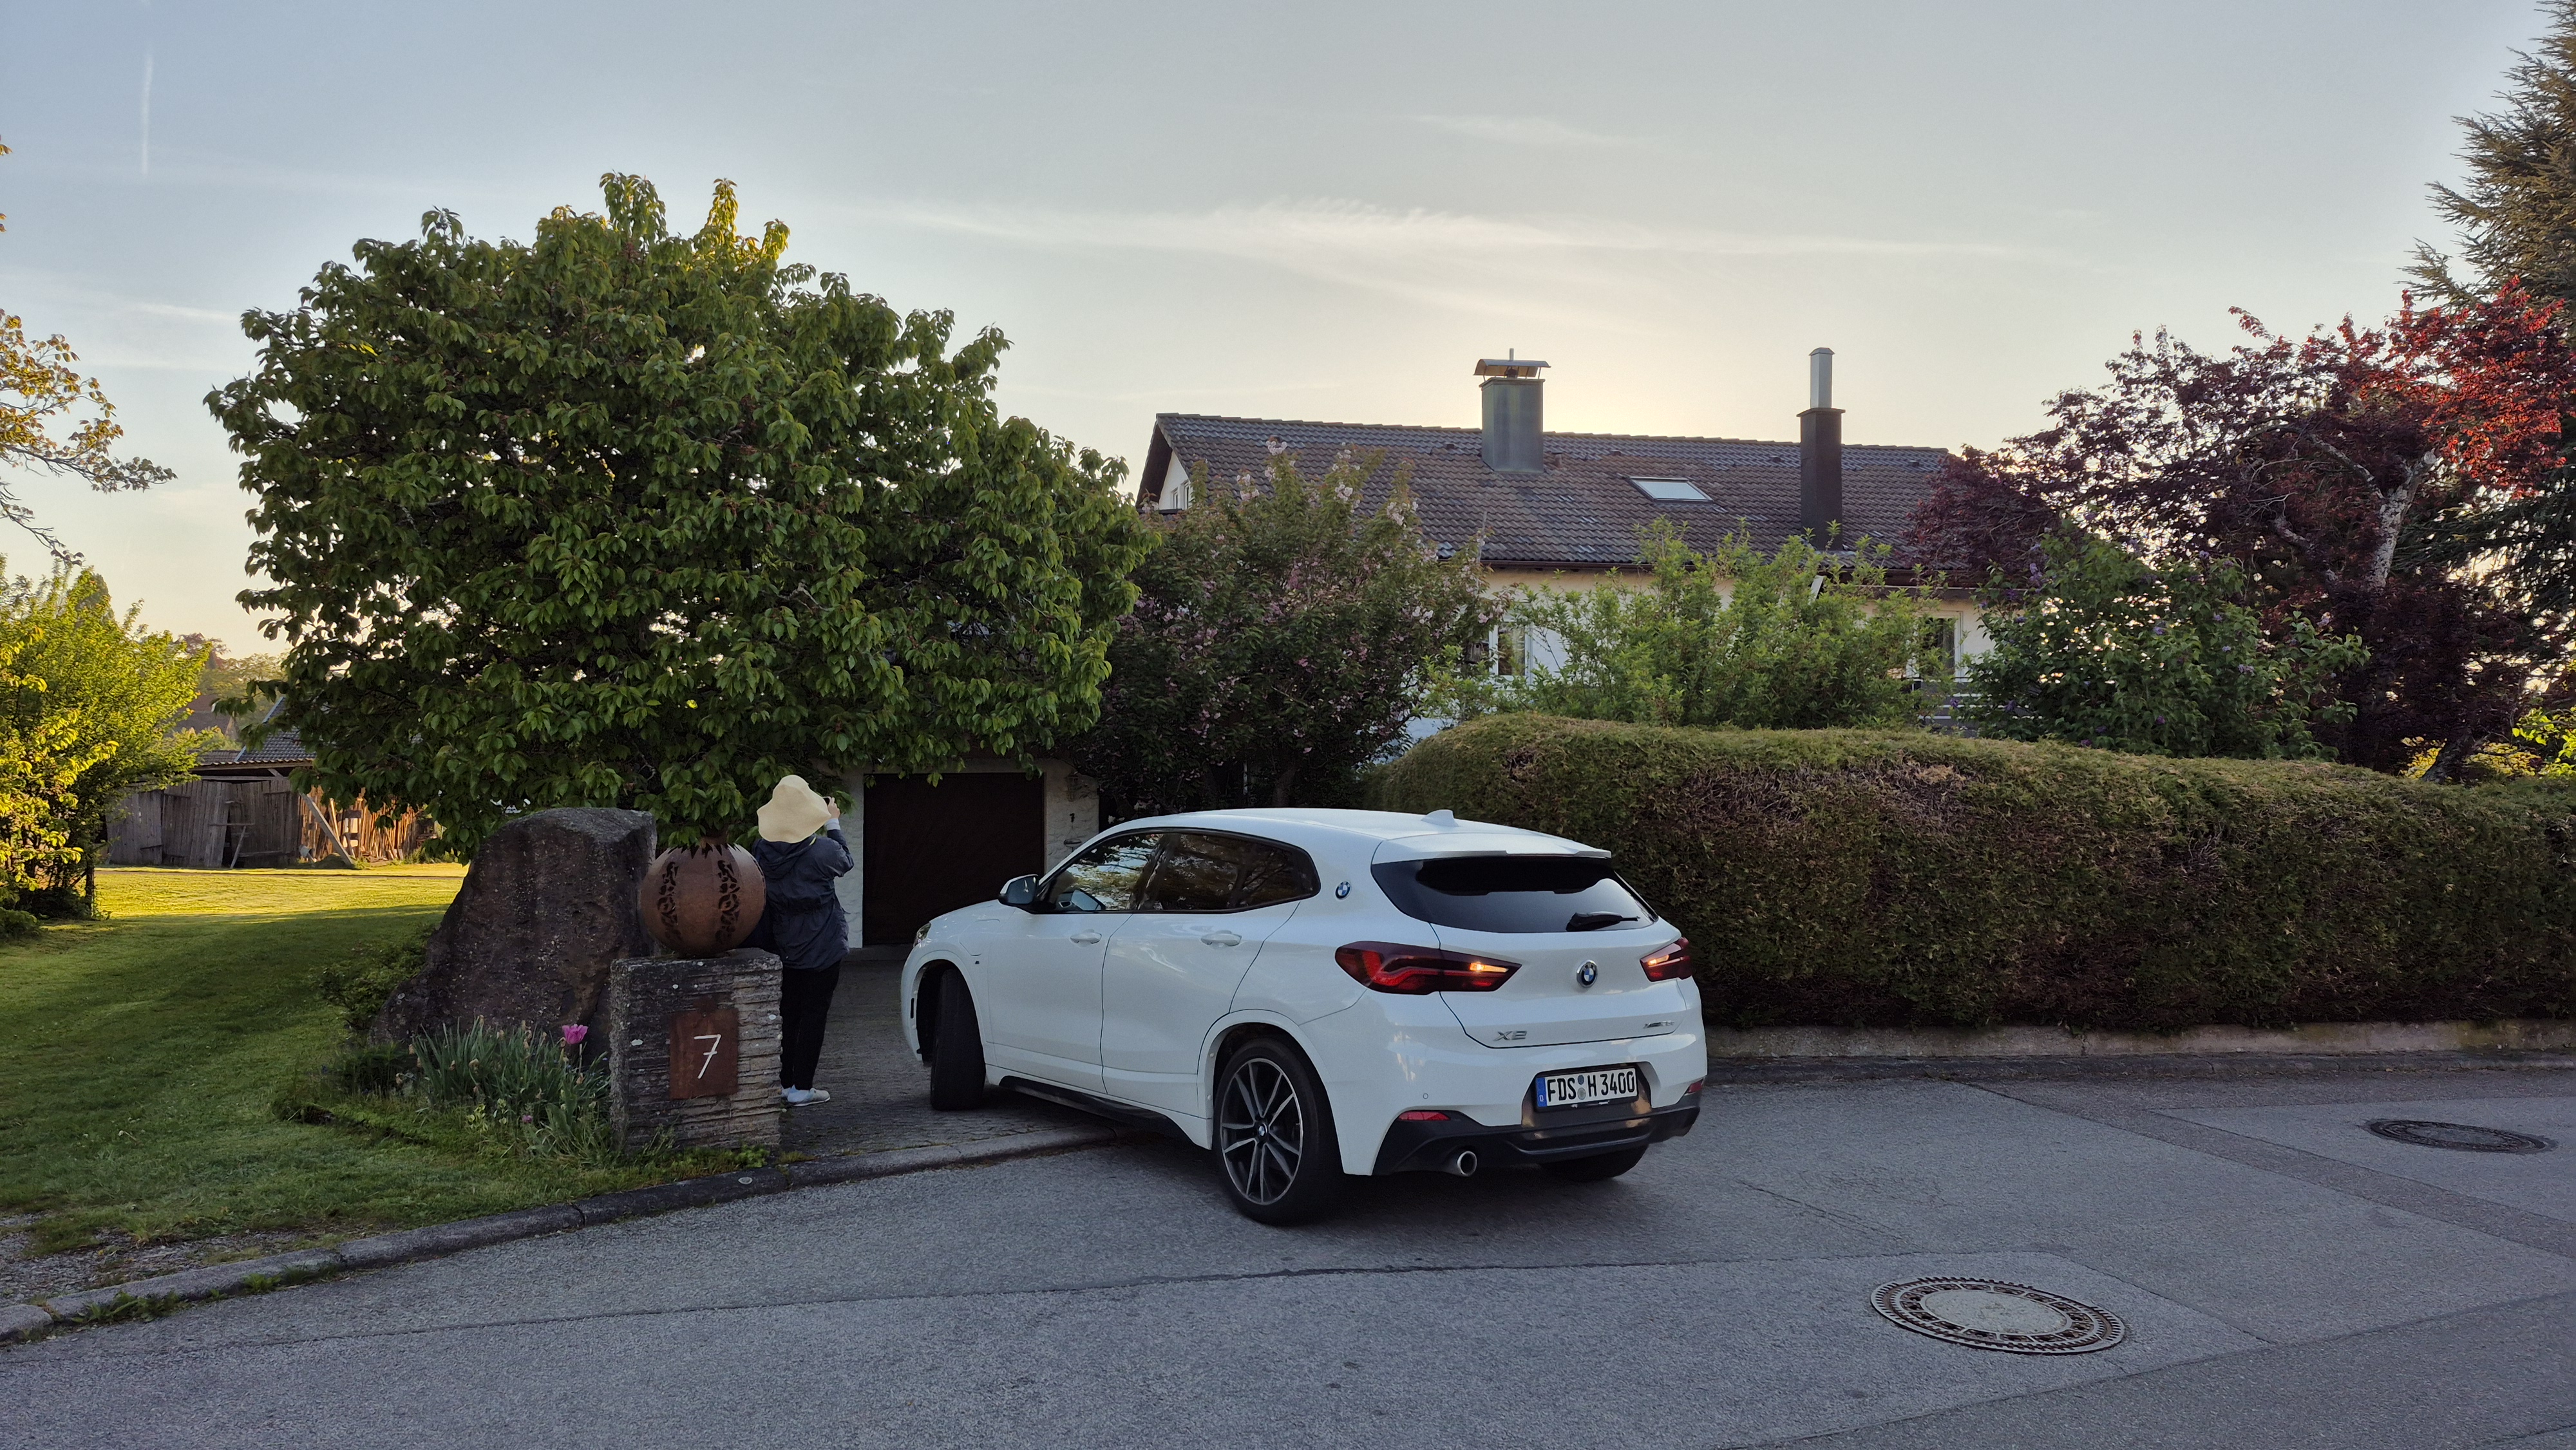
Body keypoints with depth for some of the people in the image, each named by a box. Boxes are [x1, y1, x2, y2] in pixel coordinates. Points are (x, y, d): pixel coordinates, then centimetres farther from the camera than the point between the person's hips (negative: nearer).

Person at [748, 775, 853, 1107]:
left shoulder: (761, 850, -8)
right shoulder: (821, 851, -22)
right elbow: (844, 862, 1)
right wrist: (833, 824, 9)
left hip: (784, 946, 5)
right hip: (821, 948, -5)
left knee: (790, 1013, 18)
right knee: (813, 1014, 2)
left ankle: (786, 1081, 24)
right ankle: (801, 1088, 3)